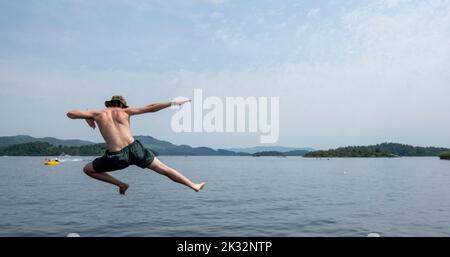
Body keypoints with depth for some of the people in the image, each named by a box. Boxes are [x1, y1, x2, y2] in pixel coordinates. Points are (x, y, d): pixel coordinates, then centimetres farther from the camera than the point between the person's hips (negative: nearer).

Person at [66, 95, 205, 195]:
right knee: (164, 169, 14)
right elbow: (150, 108, 9)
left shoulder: (98, 114, 11)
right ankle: (194, 186, 17)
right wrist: (173, 103, 13)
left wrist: (86, 118, 30)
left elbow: (70, 113, 15)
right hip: (135, 149, 1)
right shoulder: (124, 111, 11)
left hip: (117, 157, -1)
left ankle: (121, 184, 16)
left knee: (87, 169, 24)